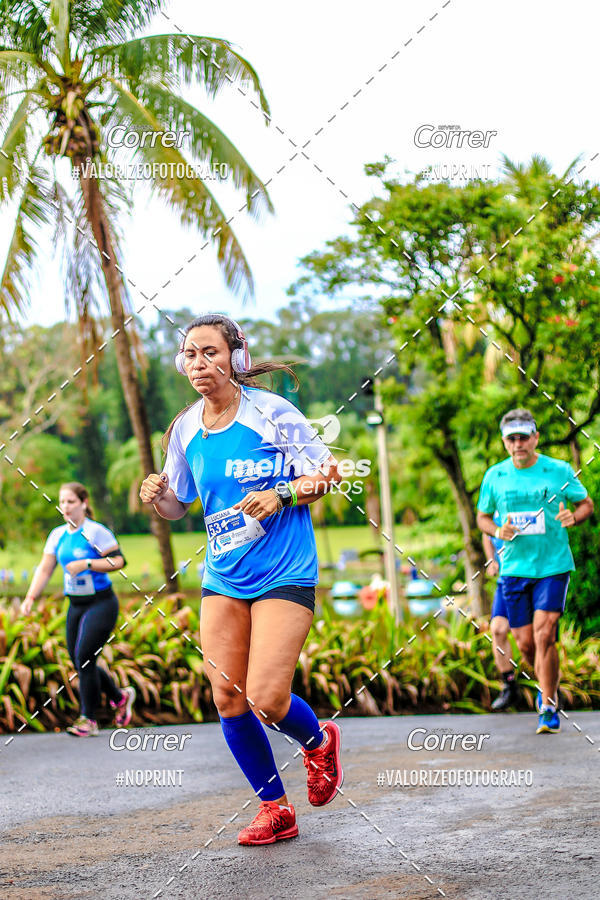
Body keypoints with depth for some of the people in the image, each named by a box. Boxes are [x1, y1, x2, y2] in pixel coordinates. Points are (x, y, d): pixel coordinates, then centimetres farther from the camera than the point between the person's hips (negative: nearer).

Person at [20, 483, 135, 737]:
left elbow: (119, 560, -16)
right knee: (78, 661, 6)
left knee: (84, 658, -13)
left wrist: (87, 564, -25)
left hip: (101, 604, -7)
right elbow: (45, 568, 9)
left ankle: (88, 720, -2)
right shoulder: (58, 535, 9)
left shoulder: (96, 532, -11)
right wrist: (30, 597, -2)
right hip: (75, 605, 7)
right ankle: (121, 698, 28)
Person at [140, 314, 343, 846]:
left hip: (284, 575, -5)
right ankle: (275, 809, 18)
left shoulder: (272, 412, -10)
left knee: (265, 699, -13)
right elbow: (177, 506, 14)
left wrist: (281, 494, -20)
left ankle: (319, 742, 23)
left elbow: (328, 473, -4)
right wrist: (157, 496, -8)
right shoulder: (185, 429, 5)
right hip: (222, 578, 5)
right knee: (227, 697, 1)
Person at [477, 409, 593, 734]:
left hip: (554, 565, -3)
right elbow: (482, 516, 15)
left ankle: (548, 708, -5)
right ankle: (548, 685, 36)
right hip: (514, 569, 3)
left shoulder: (559, 471, -2)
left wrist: (573, 516, -15)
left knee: (544, 635, -15)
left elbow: (587, 504, 8)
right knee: (525, 642, 6)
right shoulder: (494, 476, 4)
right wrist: (498, 531, -7)